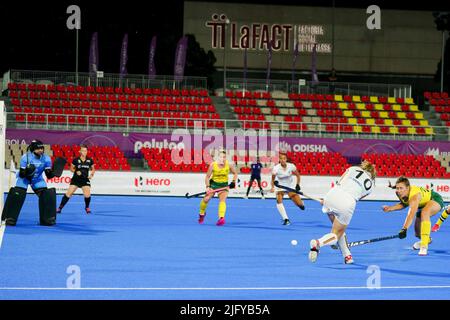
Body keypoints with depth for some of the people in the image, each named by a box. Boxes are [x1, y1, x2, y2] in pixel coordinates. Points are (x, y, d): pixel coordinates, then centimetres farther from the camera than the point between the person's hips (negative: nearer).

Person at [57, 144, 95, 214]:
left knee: (87, 195, -15)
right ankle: (60, 207, 4)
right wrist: (76, 172, -14)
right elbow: (72, 168, 5)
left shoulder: (90, 160, -2)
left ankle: (87, 207, 14)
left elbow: (93, 169, 13)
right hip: (76, 179, -1)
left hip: (85, 180, 1)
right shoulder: (76, 160, -8)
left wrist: (91, 174, -6)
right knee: (68, 193, -8)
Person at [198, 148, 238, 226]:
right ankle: (202, 214, 27)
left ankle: (221, 218, -35)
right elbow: (207, 177, -8)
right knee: (206, 199, -3)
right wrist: (207, 187, -18)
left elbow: (235, 173, 4)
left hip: (224, 185, -1)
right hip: (213, 184, 1)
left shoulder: (229, 165, -14)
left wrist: (233, 182, -10)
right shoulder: (213, 165, -17)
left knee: (222, 200, -23)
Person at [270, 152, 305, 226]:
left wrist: (297, 185, -13)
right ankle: (286, 219, -22)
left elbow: (297, 175, -2)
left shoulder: (291, 166, -19)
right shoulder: (276, 168, -22)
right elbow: (273, 180, -13)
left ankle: (300, 203, 39)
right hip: (280, 187, -1)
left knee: (300, 204, -3)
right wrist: (273, 187, -31)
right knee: (279, 201, -28)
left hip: (290, 186, 1)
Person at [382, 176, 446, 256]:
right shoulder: (400, 193, -18)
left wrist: (404, 229, -65)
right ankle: (427, 239, 48)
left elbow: (411, 214, -54)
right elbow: (404, 204, 3)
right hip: (423, 204, 8)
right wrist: (390, 208, -13)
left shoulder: (414, 196, -42)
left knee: (424, 213, -40)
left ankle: (424, 246, -40)